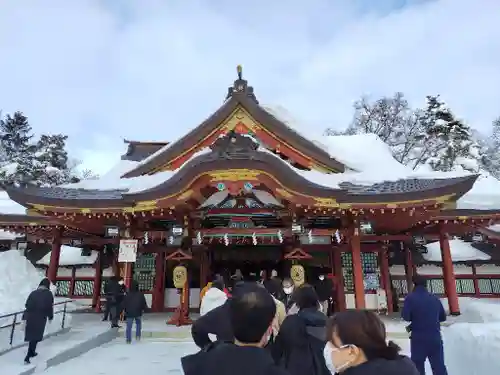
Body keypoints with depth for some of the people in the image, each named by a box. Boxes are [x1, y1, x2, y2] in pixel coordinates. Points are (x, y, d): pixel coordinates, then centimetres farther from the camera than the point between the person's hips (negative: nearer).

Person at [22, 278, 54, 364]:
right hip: (41, 318, -4)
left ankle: (32, 352, 33)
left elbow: (27, 305, 7)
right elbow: (50, 307, -4)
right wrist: (50, 317, 10)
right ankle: (27, 357, 1)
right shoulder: (49, 294, -4)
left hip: (30, 317, 4)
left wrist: (24, 318, 15)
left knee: (32, 335, 19)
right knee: (35, 336, 4)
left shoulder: (33, 293, 6)